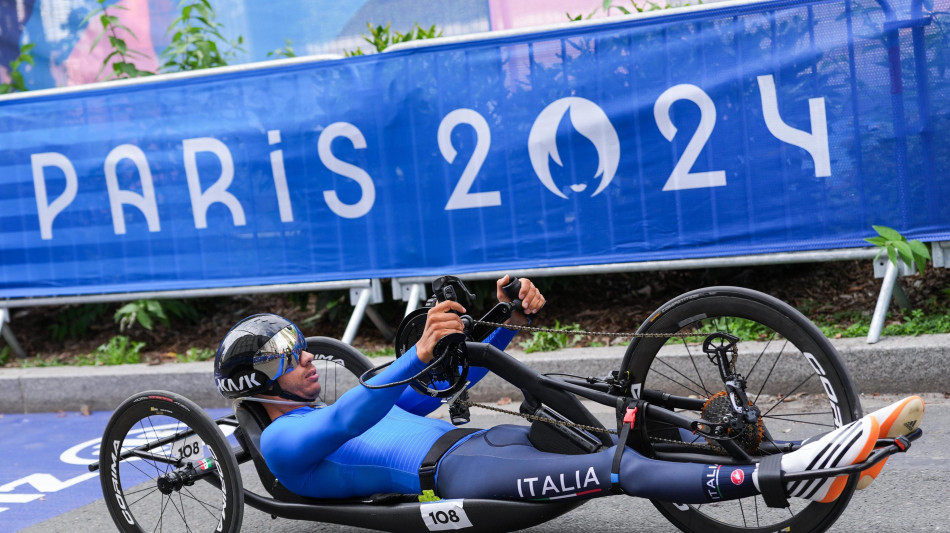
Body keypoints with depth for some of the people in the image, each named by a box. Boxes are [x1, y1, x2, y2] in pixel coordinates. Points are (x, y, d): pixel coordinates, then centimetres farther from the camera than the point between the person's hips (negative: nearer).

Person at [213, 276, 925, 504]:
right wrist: (420, 354, -35)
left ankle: (813, 467, -17)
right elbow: (347, 420, -20)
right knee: (623, 469, -27)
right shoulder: (285, 441, 4)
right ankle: (788, 474, -36)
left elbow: (431, 391, 29)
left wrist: (510, 322, 16)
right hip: (457, 476, -9)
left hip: (476, 440, 9)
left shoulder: (334, 412, 31)